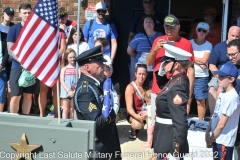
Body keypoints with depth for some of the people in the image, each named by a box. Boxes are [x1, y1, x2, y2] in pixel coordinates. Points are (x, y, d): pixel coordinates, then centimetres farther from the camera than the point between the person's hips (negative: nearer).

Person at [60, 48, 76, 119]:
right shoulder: (64, 68, 3)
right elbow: (62, 81, -3)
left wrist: (75, 90, -16)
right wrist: (68, 91, -13)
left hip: (74, 92, 0)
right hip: (66, 92, 0)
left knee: (72, 110, 7)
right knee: (66, 109, 5)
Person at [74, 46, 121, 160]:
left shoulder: (92, 83, 6)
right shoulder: (85, 90, -23)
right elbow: (96, 122, -28)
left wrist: (111, 110, -6)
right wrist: (113, 113, -15)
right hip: (98, 148, -9)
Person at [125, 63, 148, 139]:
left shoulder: (147, 86, 0)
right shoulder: (130, 87, -14)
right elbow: (129, 108, -19)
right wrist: (137, 116, -38)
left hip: (146, 113, 4)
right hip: (133, 114, -4)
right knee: (138, 124, -37)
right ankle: (133, 130, 0)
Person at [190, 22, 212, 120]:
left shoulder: (208, 45, 1)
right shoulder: (190, 43, 6)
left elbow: (204, 60, -8)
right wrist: (199, 62, -12)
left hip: (202, 77, -1)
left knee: (200, 101, 1)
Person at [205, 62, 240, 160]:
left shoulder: (232, 97, -20)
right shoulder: (222, 93, 8)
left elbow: (222, 124, -20)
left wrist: (211, 139, -10)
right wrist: (208, 132, 2)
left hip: (224, 141, -9)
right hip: (218, 138, 9)